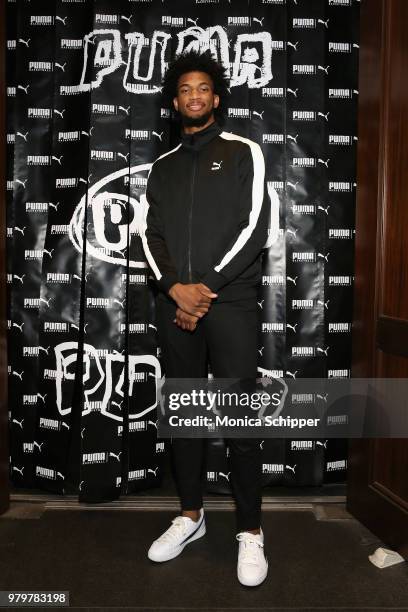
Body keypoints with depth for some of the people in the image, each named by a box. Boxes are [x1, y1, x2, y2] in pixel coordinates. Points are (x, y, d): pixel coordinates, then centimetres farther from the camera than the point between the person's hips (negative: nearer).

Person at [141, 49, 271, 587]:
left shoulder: (243, 152, 5)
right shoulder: (163, 166, 18)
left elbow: (254, 227, -5)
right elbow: (151, 235, 9)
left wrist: (207, 287, -12)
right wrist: (176, 286, -9)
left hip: (230, 301, -4)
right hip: (174, 304, 4)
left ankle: (250, 531, 11)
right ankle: (191, 514, 26)